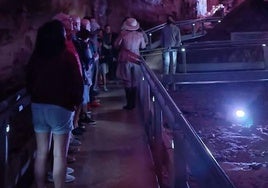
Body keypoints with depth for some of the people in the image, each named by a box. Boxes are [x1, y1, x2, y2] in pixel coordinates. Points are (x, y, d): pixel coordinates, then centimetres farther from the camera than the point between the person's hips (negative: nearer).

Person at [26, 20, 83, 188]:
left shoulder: (35, 56, 4)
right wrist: (76, 102, 5)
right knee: (59, 154, 1)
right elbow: (77, 83, -9)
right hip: (61, 107, -5)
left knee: (41, 152, 12)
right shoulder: (68, 56, -9)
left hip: (38, 106, 5)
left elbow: (29, 81, 12)